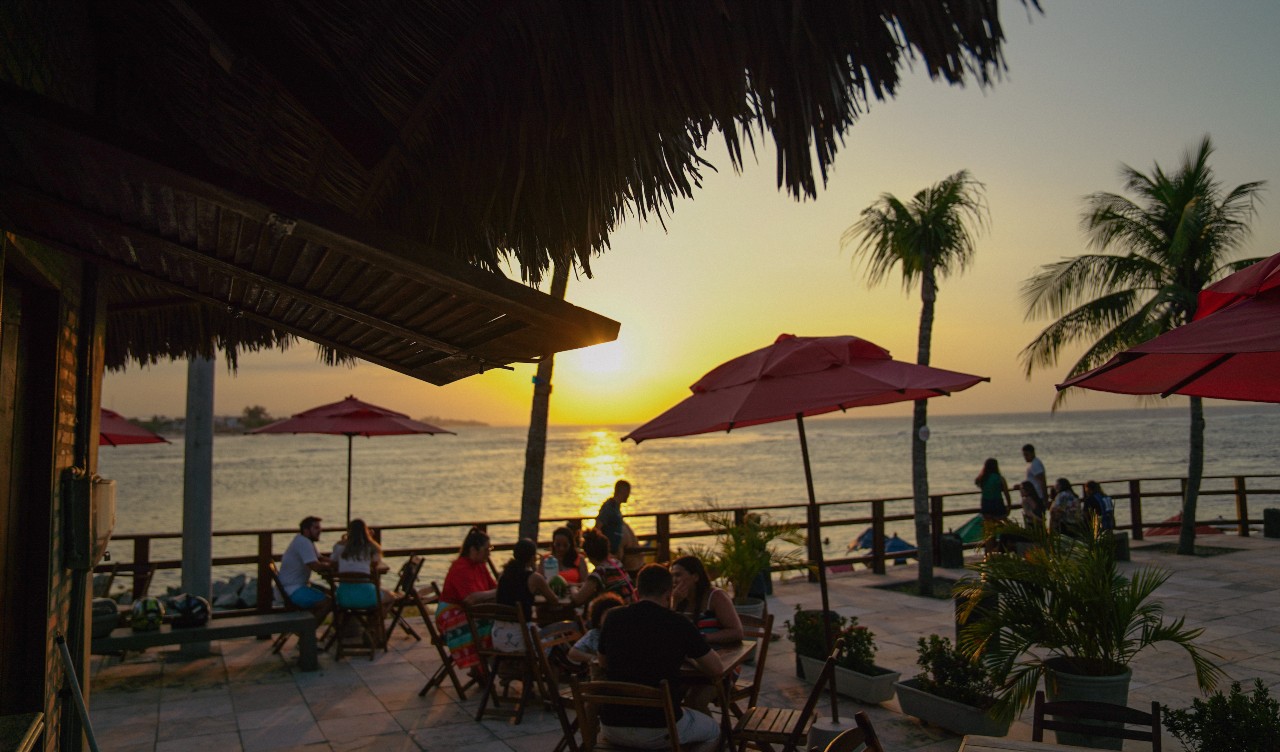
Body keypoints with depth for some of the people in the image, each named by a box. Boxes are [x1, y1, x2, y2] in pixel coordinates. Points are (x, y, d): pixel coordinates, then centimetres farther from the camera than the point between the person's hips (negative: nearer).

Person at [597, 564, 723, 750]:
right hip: (659, 730, -3)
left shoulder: (613, 618, 0)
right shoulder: (679, 623, -9)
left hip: (612, 729, 3)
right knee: (713, 730, 27)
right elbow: (717, 670, 1)